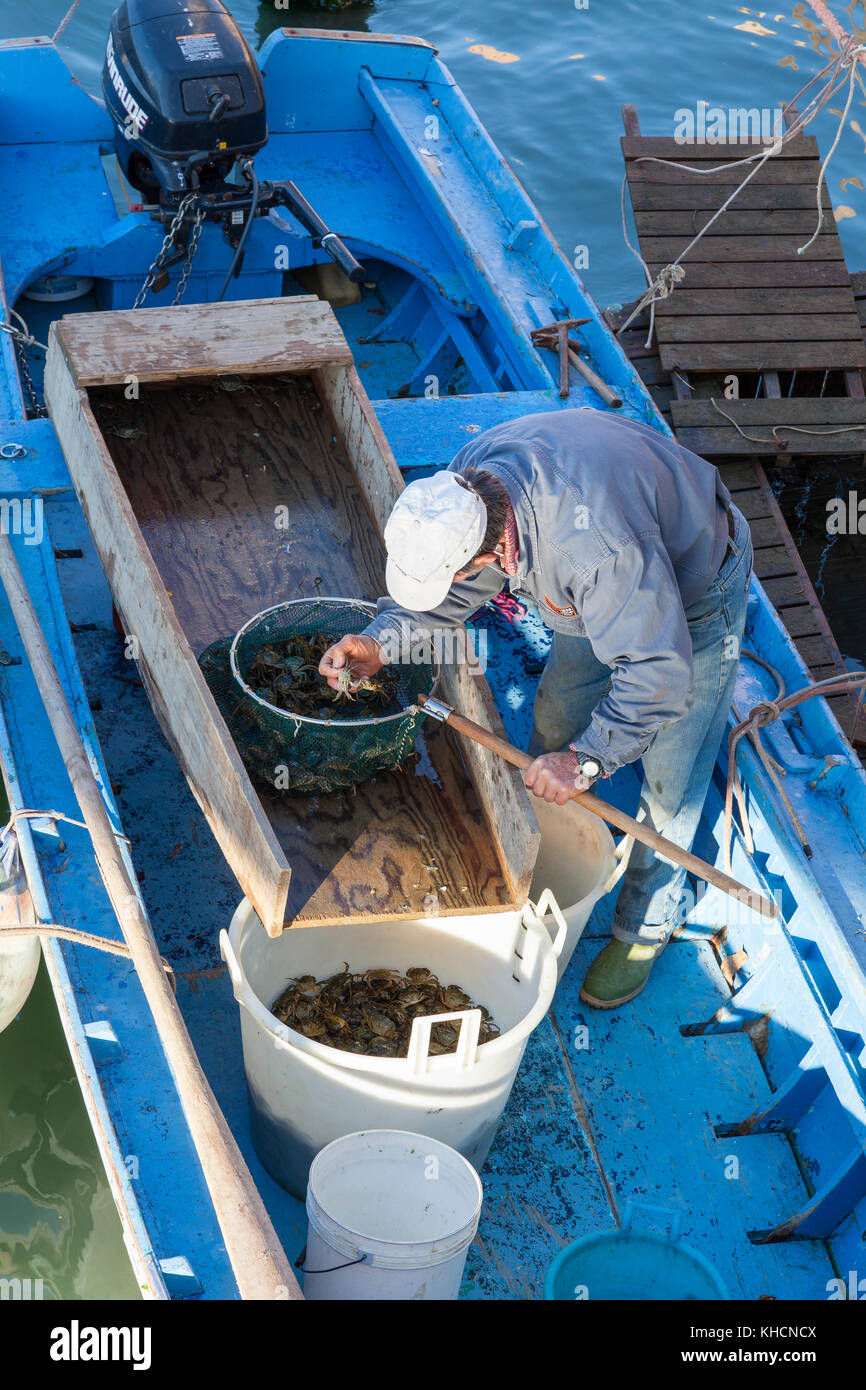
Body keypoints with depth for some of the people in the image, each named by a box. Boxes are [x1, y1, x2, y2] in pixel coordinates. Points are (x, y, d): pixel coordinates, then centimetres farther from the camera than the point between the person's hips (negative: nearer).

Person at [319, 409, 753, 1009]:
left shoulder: (600, 543, -47)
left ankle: (644, 929, 21)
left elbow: (657, 671, -38)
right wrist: (381, 640, -18)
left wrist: (586, 759, -35)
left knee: (669, 778, 0)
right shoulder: (468, 480, -23)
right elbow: (458, 591, -4)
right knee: (556, 713, 15)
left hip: (696, 591, -7)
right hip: (611, 588, 7)